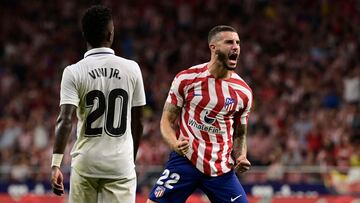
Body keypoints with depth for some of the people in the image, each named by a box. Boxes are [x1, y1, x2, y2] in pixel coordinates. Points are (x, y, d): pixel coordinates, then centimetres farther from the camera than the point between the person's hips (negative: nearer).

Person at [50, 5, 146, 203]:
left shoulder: (73, 72, -4)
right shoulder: (131, 69, 1)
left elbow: (65, 120, -16)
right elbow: (137, 123, 8)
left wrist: (56, 164, -19)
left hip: (86, 164, 0)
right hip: (121, 164, 0)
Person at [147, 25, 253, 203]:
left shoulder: (244, 92, 5)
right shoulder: (186, 79, -3)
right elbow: (167, 120, 2)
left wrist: (241, 158, -4)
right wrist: (175, 143, -18)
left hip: (222, 168, 3)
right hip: (185, 159, -2)